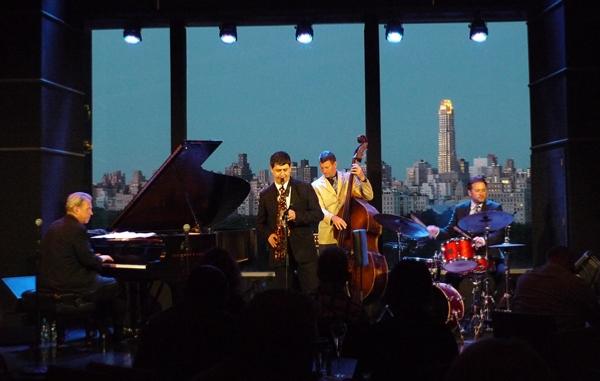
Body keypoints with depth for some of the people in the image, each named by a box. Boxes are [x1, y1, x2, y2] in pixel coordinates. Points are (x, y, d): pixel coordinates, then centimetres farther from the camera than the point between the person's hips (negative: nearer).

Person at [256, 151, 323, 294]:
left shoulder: (305, 189, 5)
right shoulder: (265, 195, 9)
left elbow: (318, 214, 0)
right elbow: (260, 222, 15)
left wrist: (297, 216, -15)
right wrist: (268, 235, -5)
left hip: (304, 250, -1)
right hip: (280, 251, 2)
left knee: (313, 292, -4)